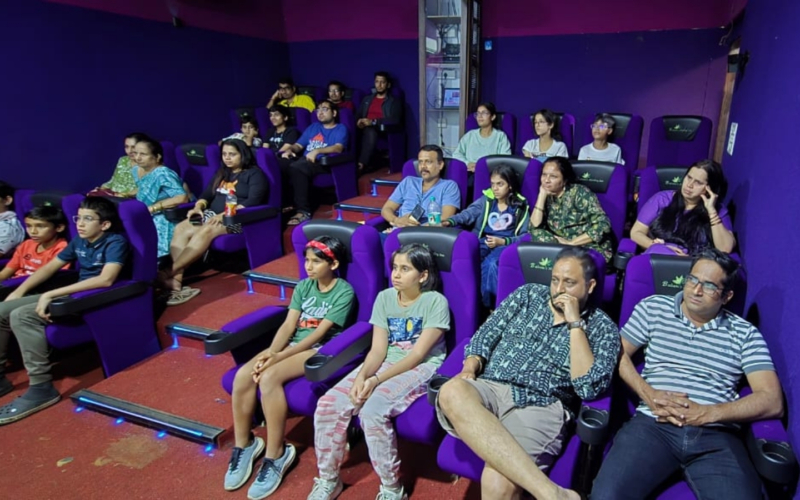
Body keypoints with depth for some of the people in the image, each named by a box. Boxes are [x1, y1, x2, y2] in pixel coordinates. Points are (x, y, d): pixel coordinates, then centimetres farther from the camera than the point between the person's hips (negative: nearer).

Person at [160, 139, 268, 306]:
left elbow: (253, 201, -14)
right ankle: (176, 280, -35)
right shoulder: (221, 173, 24)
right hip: (213, 215, 7)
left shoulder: (254, 174, 1)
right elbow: (207, 194, 21)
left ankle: (170, 273, -39)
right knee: (181, 229, -22)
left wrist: (225, 214, -24)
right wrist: (198, 207, -3)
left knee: (205, 232, -35)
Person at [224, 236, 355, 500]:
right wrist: (271, 351, -16)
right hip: (294, 343, 6)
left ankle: (276, 454, -16)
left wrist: (279, 356, -20)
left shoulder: (344, 292, -8)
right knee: (243, 375, -20)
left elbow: (320, 333, -14)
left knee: (269, 377, -31)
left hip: (321, 349, -6)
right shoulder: (303, 287, 12)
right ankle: (244, 444, -1)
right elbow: (288, 325, 4)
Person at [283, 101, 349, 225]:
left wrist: (317, 151, -21)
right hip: (305, 161, 6)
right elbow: (298, 145, 24)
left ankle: (303, 211, -34)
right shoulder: (313, 127, 30)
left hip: (325, 163, -5)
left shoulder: (340, 129, 11)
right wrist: (289, 150, 0)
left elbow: (338, 148, -8)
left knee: (296, 168, -37)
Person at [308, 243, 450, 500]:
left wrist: (376, 380, -22)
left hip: (421, 368, -5)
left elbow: (418, 354, -15)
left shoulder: (436, 302, -10)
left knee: (373, 411, -32)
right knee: (328, 404, -16)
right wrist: (362, 375, -20)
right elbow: (378, 348, 1)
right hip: (384, 363, 5)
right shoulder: (384, 298, 5)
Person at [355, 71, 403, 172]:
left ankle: (362, 164, -41)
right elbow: (358, 115, 21)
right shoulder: (367, 99, 27)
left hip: (383, 131, -4)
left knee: (370, 132, -39)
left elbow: (395, 120, -8)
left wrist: (373, 122, -17)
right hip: (366, 129, 4)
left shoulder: (394, 101, 9)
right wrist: (359, 121, -6)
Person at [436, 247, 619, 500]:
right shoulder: (527, 294, 17)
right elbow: (485, 335, 15)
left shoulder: (603, 327, 8)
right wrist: (470, 367, -5)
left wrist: (575, 324, -7)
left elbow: (589, 388, -7)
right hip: (489, 388, 4)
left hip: (540, 406, -3)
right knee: (452, 393, -36)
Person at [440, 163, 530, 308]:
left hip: (506, 245, -3)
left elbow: (524, 236, 1)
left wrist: (502, 241, -15)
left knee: (490, 263, -35)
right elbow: (469, 213, -4)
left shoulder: (520, 206, 8)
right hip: (484, 242, 3)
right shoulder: (486, 200, 14)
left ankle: (488, 304, -20)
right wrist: (450, 221, -23)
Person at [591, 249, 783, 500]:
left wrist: (707, 413, -9)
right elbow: (618, 354, 10)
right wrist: (649, 394, -7)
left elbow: (772, 401, 4)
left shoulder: (745, 334, 12)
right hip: (652, 424, -1)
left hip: (717, 436, 2)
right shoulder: (653, 308, 13)